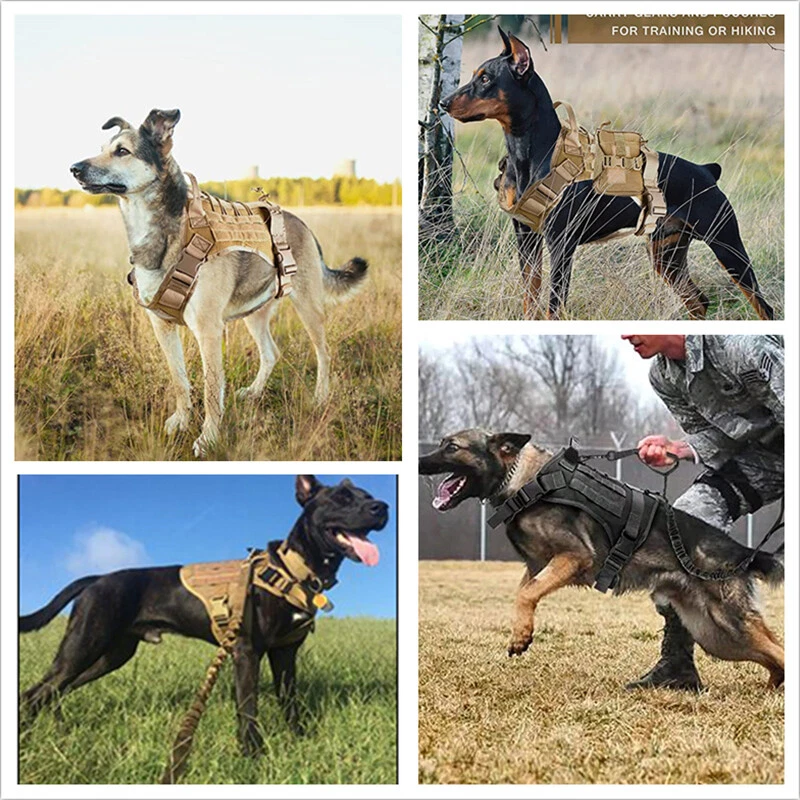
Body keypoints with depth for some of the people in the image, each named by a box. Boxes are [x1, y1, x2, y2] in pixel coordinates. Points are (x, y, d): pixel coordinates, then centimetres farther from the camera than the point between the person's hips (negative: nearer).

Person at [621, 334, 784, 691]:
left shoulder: (739, 346, -30)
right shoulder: (663, 377, -2)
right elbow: (713, 436, 5)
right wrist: (674, 449, -16)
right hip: (757, 453, 7)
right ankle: (677, 666, -1)